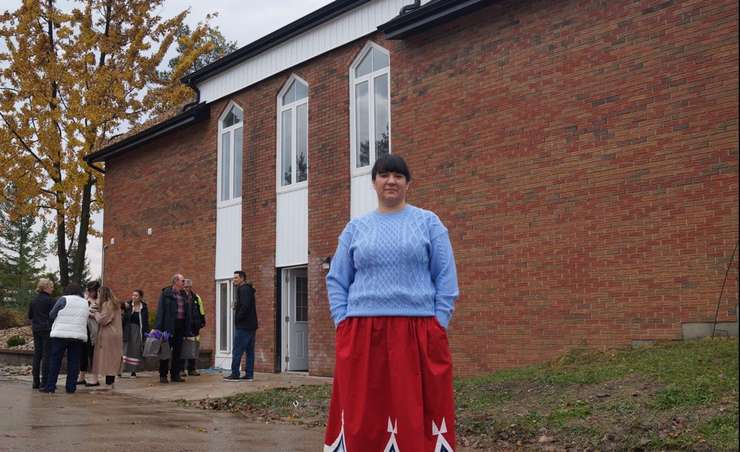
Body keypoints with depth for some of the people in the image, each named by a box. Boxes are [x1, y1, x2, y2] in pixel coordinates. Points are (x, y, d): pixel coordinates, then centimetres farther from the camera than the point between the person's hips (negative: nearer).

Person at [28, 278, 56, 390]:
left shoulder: (33, 301, 9)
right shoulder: (50, 300, -10)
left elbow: (30, 316, 14)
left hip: (36, 329, 7)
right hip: (47, 329, -7)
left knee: (37, 354, 10)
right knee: (47, 355, -4)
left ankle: (36, 382, 13)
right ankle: (44, 381, -5)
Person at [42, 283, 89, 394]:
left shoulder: (64, 300, -4)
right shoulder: (85, 303, 12)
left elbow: (51, 315, 0)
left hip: (61, 334, -4)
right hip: (78, 336, 4)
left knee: (55, 360, 3)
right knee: (74, 362, 5)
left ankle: (50, 386, 3)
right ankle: (71, 387, 5)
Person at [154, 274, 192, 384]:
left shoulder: (184, 295, 14)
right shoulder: (166, 293, -4)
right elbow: (160, 310, -10)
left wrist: (187, 330, 9)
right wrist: (158, 328, -17)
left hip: (180, 326, 6)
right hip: (169, 326, -6)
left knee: (177, 351, 8)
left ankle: (175, 375, 15)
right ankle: (163, 375, 7)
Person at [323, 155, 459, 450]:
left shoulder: (428, 222, 8)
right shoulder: (355, 228, 13)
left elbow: (446, 278, 5)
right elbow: (336, 280, 13)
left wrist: (439, 325, -4)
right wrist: (343, 324, 1)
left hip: (418, 332, -1)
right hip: (362, 334, 2)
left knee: (417, 415, 0)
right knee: (362, 417, 3)